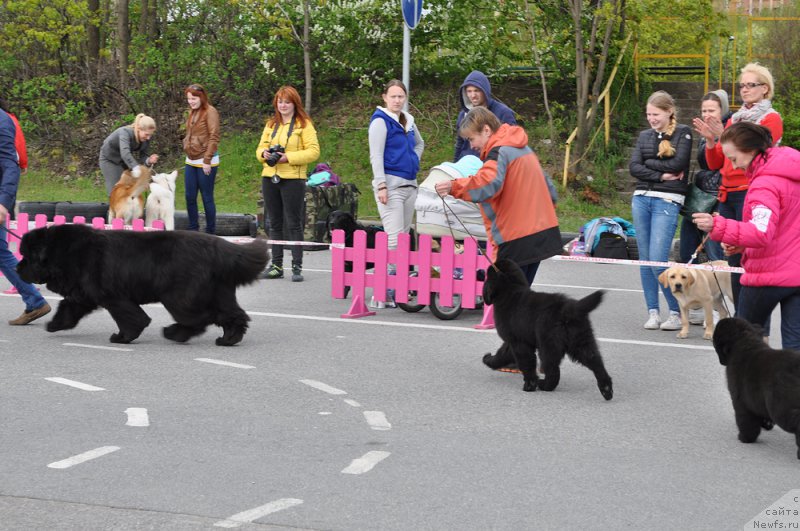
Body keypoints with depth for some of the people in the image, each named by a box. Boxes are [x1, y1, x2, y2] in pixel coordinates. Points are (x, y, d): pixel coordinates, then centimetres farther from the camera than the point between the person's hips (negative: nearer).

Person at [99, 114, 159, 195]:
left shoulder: (146, 138, -19)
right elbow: (125, 154, -53)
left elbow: (143, 157, -12)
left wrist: (149, 161, -37)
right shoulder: (125, 132, -37)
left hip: (125, 161, 6)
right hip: (109, 159, -6)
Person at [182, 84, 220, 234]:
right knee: (190, 197, 8)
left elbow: (213, 138, -14)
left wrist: (207, 161, -16)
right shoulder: (192, 112, 15)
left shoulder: (210, 112, -9)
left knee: (207, 198, -2)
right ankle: (193, 230, 16)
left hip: (205, 163, -8)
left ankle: (210, 232, 6)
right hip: (191, 161, 8)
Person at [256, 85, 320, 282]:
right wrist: (265, 153, -6)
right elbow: (260, 148, 18)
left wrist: (288, 157, -18)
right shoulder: (271, 124, 15)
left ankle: (297, 267, -1)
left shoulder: (304, 124, -2)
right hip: (269, 177, 6)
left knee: (294, 224, -3)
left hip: (293, 179, -6)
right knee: (274, 223, 9)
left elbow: (313, 151, -9)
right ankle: (276, 265, 15)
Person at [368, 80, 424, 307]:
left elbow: (419, 144, 35)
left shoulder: (408, 120, 16)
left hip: (410, 185, 8)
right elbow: (376, 155, -12)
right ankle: (383, 293, -17)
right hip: (391, 184, -8)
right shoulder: (380, 120, -6)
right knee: (394, 237, -15)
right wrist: (381, 185, -18)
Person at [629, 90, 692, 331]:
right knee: (645, 259, 4)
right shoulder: (645, 136, 14)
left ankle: (677, 312, 0)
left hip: (668, 201, -5)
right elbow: (634, 167, 2)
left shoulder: (683, 133, 1)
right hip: (641, 198, 5)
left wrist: (649, 162, -2)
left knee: (658, 260, -13)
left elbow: (678, 164, -12)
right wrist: (660, 175, -9)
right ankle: (653, 312, 10)